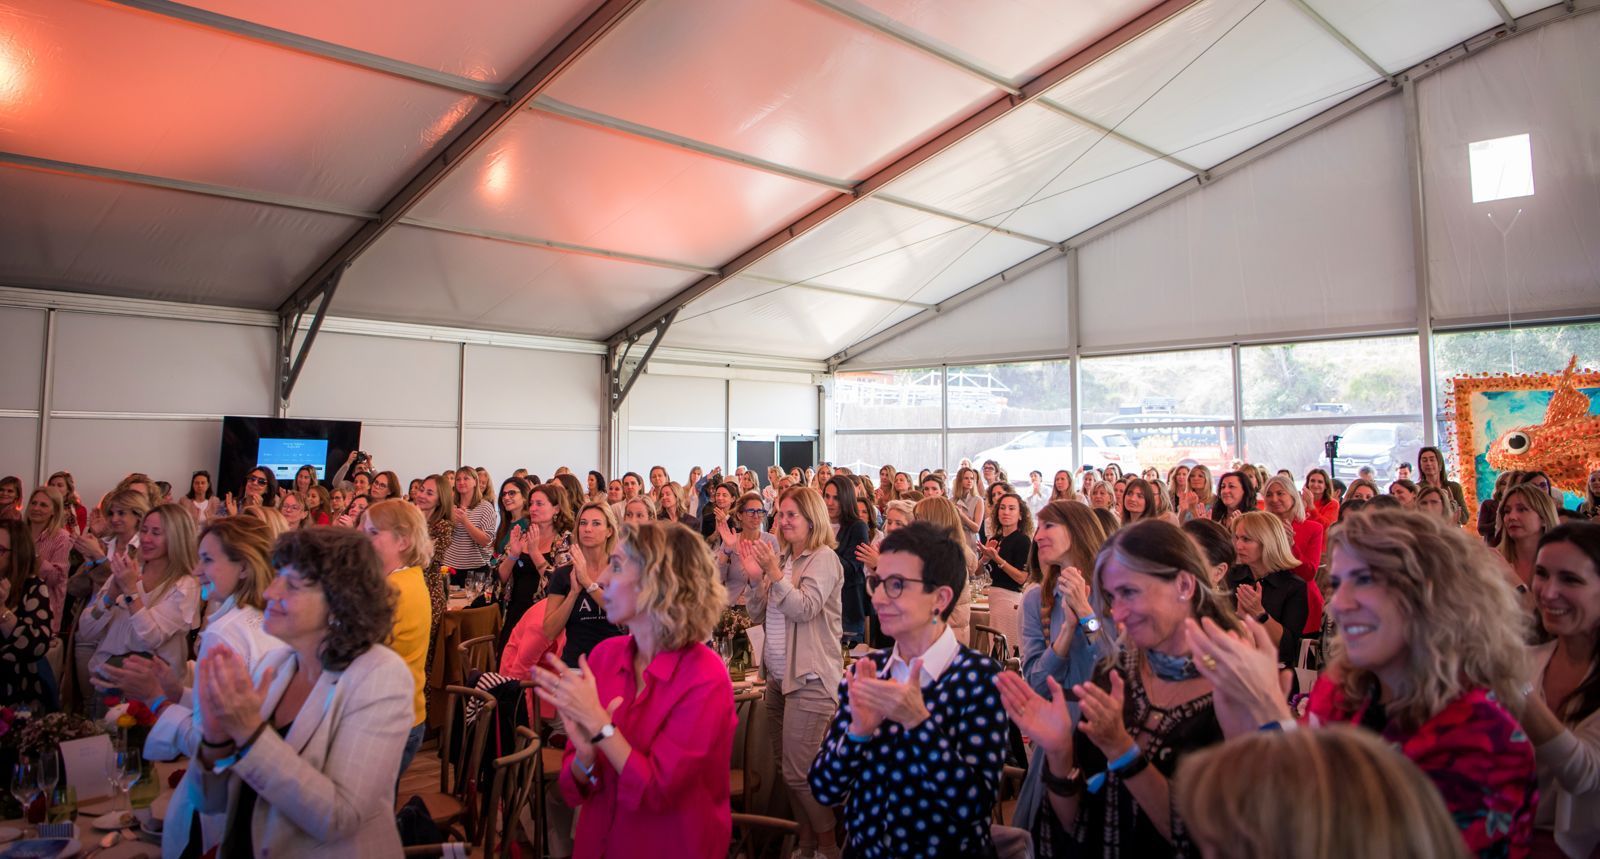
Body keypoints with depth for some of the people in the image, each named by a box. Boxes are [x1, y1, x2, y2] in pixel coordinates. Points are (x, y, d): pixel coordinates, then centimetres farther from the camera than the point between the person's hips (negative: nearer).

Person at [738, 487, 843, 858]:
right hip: (778, 674, 8)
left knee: (799, 771, -6)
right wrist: (755, 577, -5)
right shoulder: (782, 558, 12)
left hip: (810, 678, -8)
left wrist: (774, 572, -24)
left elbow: (805, 608, -21)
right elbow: (758, 615, 10)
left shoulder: (824, 558, -10)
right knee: (784, 765, 15)